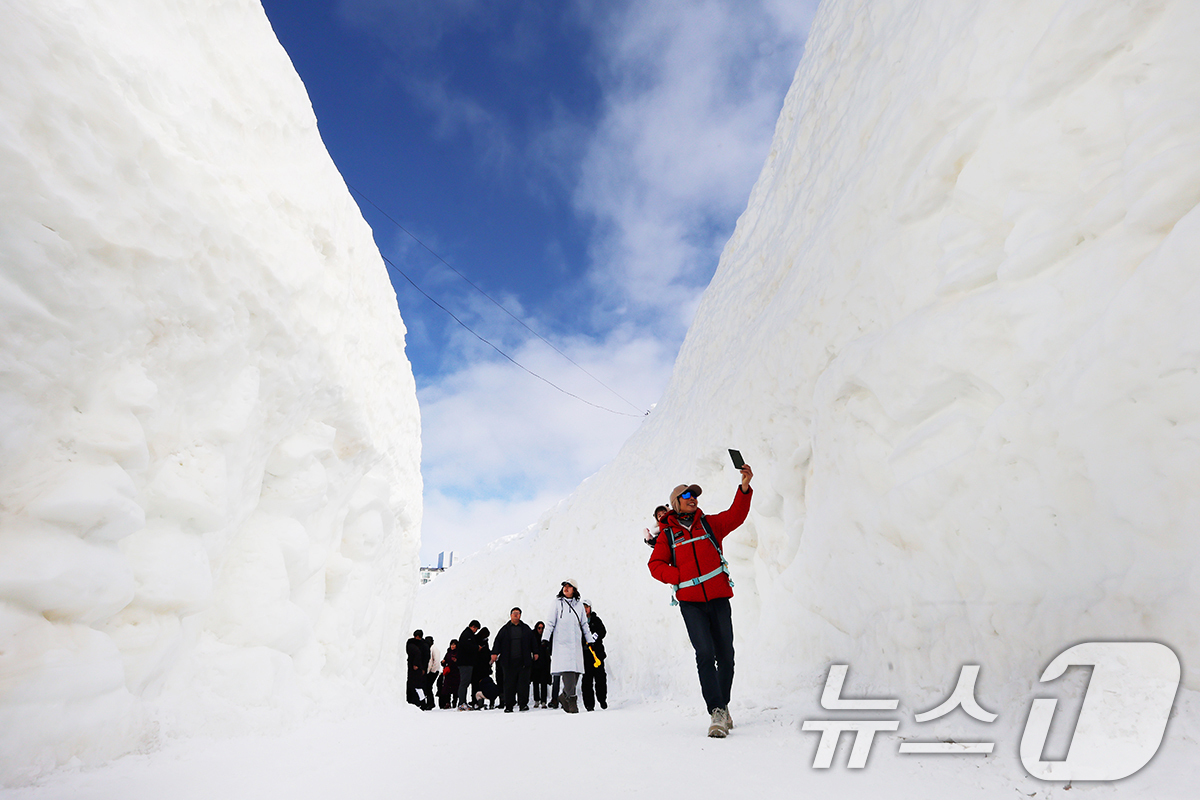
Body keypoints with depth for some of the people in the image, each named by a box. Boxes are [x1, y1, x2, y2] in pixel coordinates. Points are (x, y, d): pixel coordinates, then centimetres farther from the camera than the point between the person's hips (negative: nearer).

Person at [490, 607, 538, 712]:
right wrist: (495, 653, -3)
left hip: (524, 661, 0)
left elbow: (532, 641, 15)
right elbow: (497, 642, 8)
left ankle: (523, 704, 4)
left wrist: (535, 652, 8)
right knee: (509, 684, 0)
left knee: (523, 683, -3)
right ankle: (509, 705, 9)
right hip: (509, 661, 0)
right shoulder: (504, 630, 12)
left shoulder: (526, 629, 13)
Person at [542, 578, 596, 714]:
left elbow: (584, 625, 20)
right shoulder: (557, 603, 5)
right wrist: (545, 638, -6)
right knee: (567, 671, -16)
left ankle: (564, 696, 18)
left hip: (576, 643, 3)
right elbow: (550, 623, 4)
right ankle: (571, 699, -7)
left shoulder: (579, 605, 13)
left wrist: (590, 640, 16)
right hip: (561, 642, -3)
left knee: (576, 672, -1)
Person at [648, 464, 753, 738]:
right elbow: (656, 565, 6)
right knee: (705, 654, -14)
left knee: (725, 656, 6)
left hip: (718, 598, 2)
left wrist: (744, 488, -21)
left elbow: (735, 516, -5)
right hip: (691, 602, -2)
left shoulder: (710, 524, 9)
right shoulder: (668, 534, 7)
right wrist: (681, 578, -9)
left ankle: (723, 706, 27)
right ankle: (716, 713, -9)